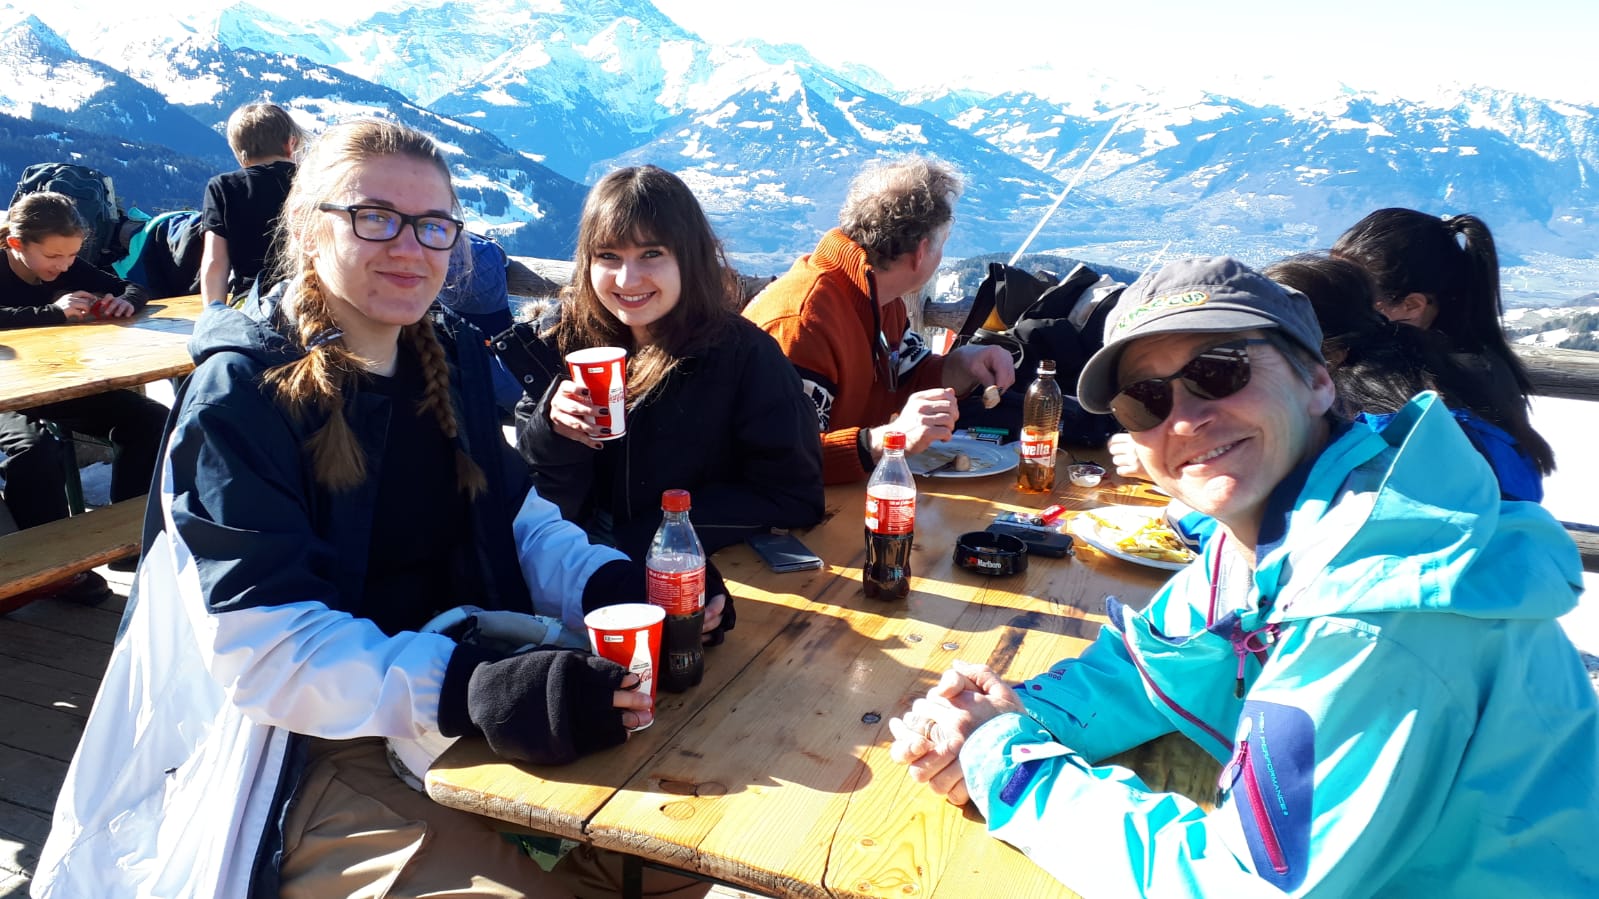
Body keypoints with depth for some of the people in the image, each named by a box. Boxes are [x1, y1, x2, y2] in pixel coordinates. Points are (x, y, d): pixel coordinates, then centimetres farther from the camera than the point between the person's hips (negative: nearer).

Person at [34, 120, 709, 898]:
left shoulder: (453, 361, 6)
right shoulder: (241, 395, -14)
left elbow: (515, 517, 7)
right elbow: (264, 644, -21)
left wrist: (618, 586, -14)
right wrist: (474, 691, -36)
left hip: (461, 680, 6)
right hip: (302, 752, -5)